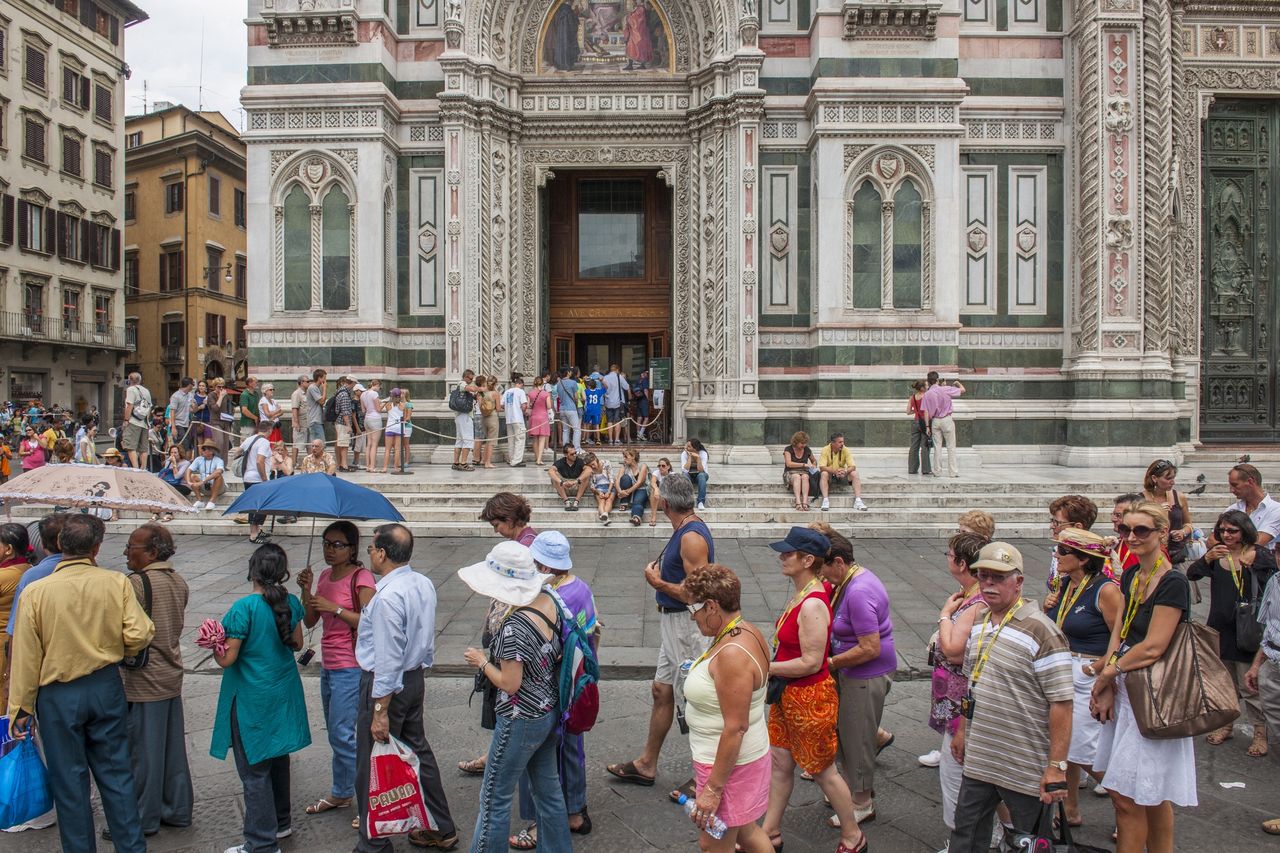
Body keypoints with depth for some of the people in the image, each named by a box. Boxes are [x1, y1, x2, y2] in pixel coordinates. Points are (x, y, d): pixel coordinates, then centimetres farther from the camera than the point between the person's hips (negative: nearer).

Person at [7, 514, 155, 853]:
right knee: (115, 774, 13)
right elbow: (139, 634, -14)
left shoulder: (35, 592, -13)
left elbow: (26, 658, -8)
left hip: (58, 696, -2)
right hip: (106, 688, 2)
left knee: (69, 781, 12)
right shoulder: (117, 583, -11)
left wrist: (20, 708, 2)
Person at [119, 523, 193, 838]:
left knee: (143, 752, 4)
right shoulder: (179, 582, 6)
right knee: (173, 749, 15)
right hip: (172, 676, 8)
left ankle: (143, 820, 16)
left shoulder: (137, 583, -18)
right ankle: (177, 810, 25)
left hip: (143, 682, -8)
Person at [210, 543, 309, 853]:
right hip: (284, 695, 6)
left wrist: (214, 644, 3)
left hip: (253, 700, -6)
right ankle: (281, 822, 37)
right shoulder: (291, 603, -3)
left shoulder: (244, 608, -21)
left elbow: (227, 659, -17)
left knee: (255, 771, 4)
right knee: (278, 758, 22)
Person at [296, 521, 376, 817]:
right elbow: (309, 621, 8)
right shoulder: (325, 576, 10)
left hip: (350, 667, -8)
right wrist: (306, 591, -7)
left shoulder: (361, 578, -14)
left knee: (341, 734, -8)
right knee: (336, 733, 16)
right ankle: (342, 793, 27)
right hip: (328, 665, 8)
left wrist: (335, 608, -24)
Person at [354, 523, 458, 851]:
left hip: (386, 685, -9)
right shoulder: (424, 584, 2)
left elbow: (388, 660, -25)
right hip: (415, 678, 9)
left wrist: (380, 711, -20)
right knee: (418, 752, 20)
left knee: (373, 767, 6)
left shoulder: (387, 597, -25)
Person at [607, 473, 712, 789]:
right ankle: (646, 765, 31)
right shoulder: (685, 530, 9)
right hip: (673, 624, 11)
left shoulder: (692, 537, -22)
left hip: (687, 627, -11)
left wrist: (658, 583, -17)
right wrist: (660, 571, 6)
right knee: (661, 691, 18)